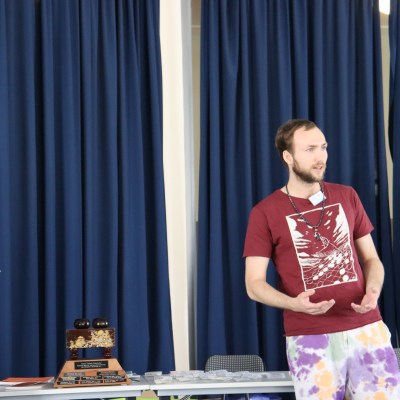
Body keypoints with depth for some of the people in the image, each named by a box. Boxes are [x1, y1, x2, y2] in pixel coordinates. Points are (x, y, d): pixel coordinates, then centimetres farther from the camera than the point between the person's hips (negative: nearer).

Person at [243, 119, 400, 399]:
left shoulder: (347, 197, 8)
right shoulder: (265, 213, -2)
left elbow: (370, 258, 14)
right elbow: (254, 284, -2)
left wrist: (373, 291, -9)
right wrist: (293, 303, -22)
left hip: (368, 328, 3)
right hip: (309, 339, -3)